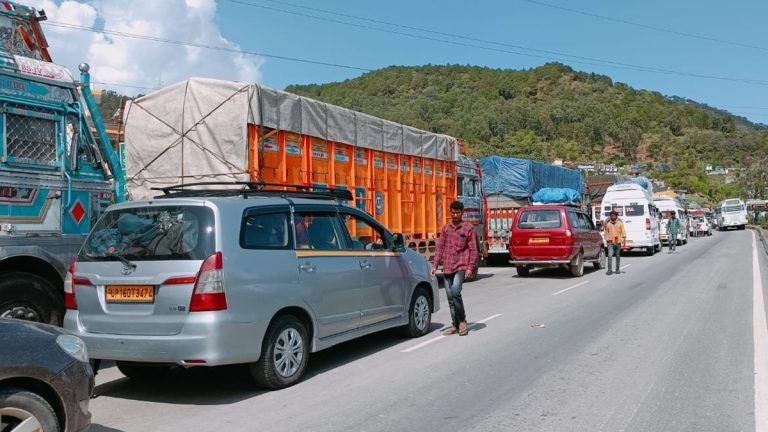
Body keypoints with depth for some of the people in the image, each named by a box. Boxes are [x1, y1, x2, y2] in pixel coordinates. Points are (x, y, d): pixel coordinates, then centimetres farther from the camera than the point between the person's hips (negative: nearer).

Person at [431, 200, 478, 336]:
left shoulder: (468, 228, 1)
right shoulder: (445, 228, 13)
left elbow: (473, 250, -1)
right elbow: (440, 247, 13)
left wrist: (470, 268, -9)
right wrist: (435, 266, 5)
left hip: (461, 267, -5)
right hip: (447, 268, 5)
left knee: (455, 292, -21)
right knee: (450, 297, 6)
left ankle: (462, 321, -5)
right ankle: (455, 326, 15)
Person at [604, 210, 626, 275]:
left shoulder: (620, 223, 2)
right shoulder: (608, 224, 6)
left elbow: (623, 232, -1)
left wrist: (624, 239, -12)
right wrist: (607, 240, 12)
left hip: (618, 242, 0)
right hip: (610, 242, 0)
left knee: (618, 256, 9)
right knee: (610, 256, -12)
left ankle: (617, 269, 20)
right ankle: (609, 270, -12)